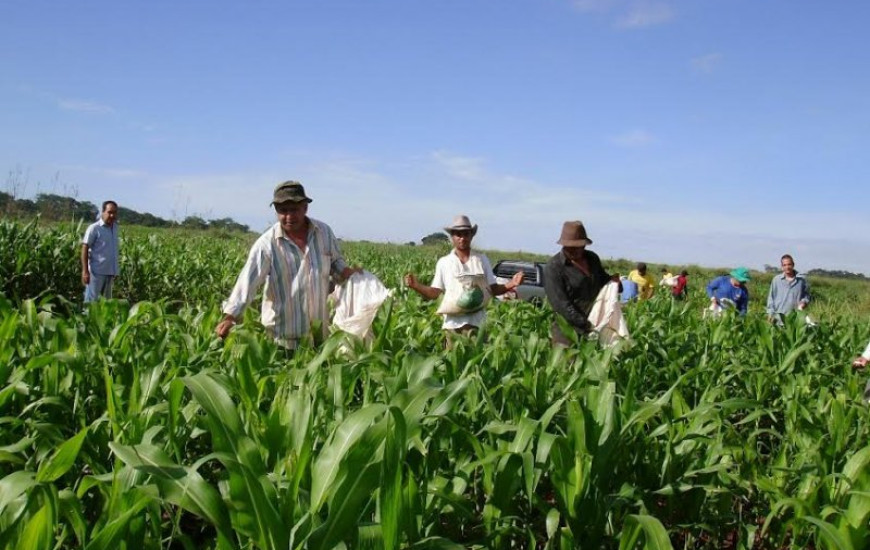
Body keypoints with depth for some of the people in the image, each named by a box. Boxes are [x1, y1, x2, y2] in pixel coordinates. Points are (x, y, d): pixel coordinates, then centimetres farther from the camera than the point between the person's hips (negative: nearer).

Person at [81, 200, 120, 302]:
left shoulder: (115, 227, 9)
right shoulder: (94, 228, -8)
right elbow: (85, 249, -10)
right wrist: (85, 271, -16)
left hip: (110, 271, 7)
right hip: (97, 271, -7)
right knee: (91, 301, -4)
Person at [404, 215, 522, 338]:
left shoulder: (482, 260, 8)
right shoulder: (443, 262, 6)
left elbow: (493, 289, 10)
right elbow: (435, 292, 5)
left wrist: (510, 284, -7)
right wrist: (416, 286, -11)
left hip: (477, 323, 0)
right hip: (453, 324, 0)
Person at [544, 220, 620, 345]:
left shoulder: (592, 258, 10)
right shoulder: (553, 268, -11)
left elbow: (603, 280, 27)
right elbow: (561, 304, -16)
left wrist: (613, 281, 3)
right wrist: (586, 325, -22)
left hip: (597, 325, 6)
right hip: (569, 329, -6)